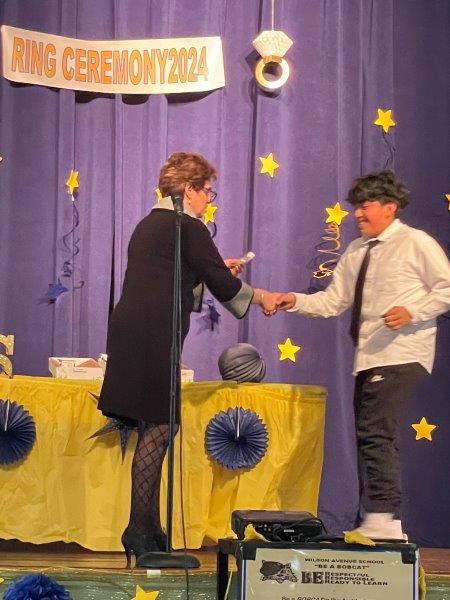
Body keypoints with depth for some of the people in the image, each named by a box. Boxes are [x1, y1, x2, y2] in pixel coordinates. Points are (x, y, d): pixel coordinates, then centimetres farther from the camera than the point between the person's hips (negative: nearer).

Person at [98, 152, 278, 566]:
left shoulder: (149, 224, 20)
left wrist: (215, 269, 31)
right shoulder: (188, 228, -8)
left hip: (131, 331, 9)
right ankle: (140, 531, -2)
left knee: (153, 429, 12)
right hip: (154, 339, -9)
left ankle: (146, 528, 16)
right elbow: (224, 287, -6)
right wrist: (260, 297, 11)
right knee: (157, 429, -4)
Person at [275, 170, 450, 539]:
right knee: (371, 436, 9)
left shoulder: (416, 243, -2)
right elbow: (333, 301, 12)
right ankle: (379, 522, 16)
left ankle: (384, 519, -15)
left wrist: (412, 311, -18)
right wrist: (297, 302, -3)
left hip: (402, 354, -8)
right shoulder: (357, 252, 16)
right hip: (368, 356, 8)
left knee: (374, 431, -18)